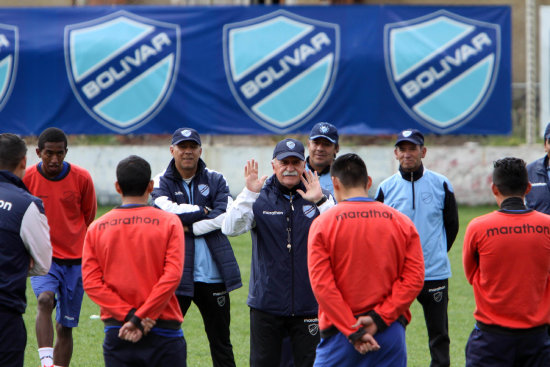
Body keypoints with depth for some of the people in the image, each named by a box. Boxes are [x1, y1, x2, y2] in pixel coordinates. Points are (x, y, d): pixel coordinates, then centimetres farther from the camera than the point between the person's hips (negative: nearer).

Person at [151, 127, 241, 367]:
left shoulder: (216, 181, 10)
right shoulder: (162, 183, 5)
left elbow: (225, 216, -6)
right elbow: (169, 211, -14)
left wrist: (188, 226, -11)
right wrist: (205, 210, -6)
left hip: (213, 275, 2)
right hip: (175, 273, -2)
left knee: (221, 343, 8)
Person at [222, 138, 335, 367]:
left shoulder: (320, 199, 4)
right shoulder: (260, 199, 3)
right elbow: (230, 228, -12)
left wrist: (322, 202, -23)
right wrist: (249, 193, -21)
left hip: (309, 304, 0)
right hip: (266, 303, 0)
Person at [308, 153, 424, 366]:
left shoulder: (323, 224, -2)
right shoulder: (401, 222, 5)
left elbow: (321, 284, -9)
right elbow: (414, 278, -2)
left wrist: (352, 331, -9)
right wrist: (379, 318, -6)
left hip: (339, 332, -2)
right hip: (390, 332, 2)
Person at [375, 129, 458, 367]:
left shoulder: (441, 185, 3)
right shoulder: (386, 188, 2)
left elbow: (452, 224, 12)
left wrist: (438, 253, 9)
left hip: (435, 274, 0)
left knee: (439, 334, 4)